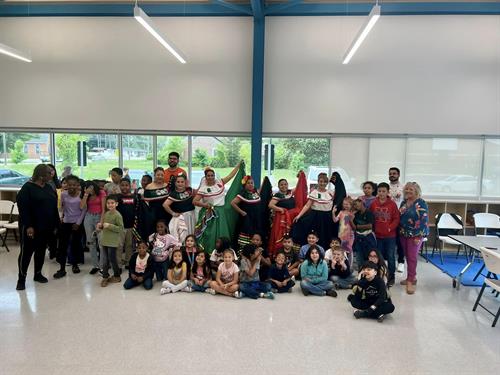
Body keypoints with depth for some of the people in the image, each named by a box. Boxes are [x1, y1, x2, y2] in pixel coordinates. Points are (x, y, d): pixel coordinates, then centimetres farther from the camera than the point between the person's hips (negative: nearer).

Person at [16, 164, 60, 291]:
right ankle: (21, 278, 11)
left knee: (41, 251, 14)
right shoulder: (27, 188, -10)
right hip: (31, 227, -6)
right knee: (26, 252, 1)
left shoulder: (49, 188, 10)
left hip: (46, 227, 6)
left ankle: (38, 274, 26)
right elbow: (23, 208, -15)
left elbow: (54, 208, 12)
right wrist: (28, 226, -22)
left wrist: (55, 225, 8)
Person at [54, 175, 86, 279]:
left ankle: (75, 264, 25)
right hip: (66, 222, 1)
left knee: (76, 244, 8)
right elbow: (62, 207, 9)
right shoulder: (63, 194, -5)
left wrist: (78, 223, -7)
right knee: (63, 245, -2)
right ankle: (62, 268, 3)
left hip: (77, 223, -1)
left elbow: (84, 210, -5)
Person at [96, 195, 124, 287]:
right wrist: (100, 226, 4)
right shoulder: (106, 213, 10)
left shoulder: (117, 215, -14)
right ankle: (105, 277, 19)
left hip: (112, 242, -7)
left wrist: (109, 226, -23)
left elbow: (120, 228, -18)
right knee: (105, 261, 10)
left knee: (112, 259, 3)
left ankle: (117, 276, 20)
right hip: (104, 240, 7)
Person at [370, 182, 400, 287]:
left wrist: (390, 228, -16)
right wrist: (373, 229, -2)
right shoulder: (373, 204, 0)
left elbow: (396, 219, -7)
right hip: (378, 235, 3)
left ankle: (391, 277, 17)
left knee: (390, 257, 4)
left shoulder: (392, 204, -8)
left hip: (390, 236, -3)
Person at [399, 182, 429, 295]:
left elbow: (424, 220, -15)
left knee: (412, 257, -5)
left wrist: (419, 236, -19)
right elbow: (399, 217, 16)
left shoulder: (421, 203, -11)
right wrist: (400, 231, 12)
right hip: (403, 234, 7)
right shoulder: (404, 203, 9)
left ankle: (411, 281, -1)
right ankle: (411, 277, 23)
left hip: (415, 235, -6)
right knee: (407, 257, 11)